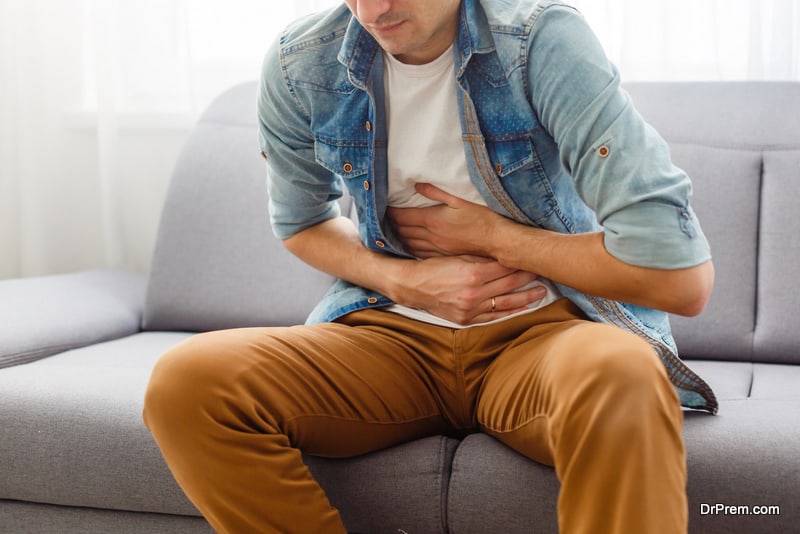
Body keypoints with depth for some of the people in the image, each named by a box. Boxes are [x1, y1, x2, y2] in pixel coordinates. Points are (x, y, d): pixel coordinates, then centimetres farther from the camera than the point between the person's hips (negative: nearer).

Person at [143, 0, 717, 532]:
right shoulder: (299, 65, -5)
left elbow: (685, 280, -21)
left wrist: (490, 235, -13)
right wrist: (402, 280, -5)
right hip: (393, 332, 4)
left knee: (621, 382, -40)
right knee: (188, 382, -21)